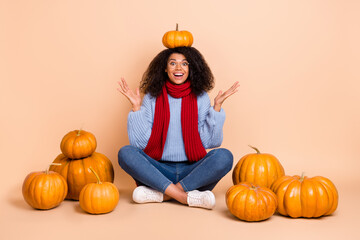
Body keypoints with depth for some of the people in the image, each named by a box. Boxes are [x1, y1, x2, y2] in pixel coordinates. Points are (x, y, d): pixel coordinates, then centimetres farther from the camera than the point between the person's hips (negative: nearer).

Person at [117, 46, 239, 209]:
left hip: (192, 171, 0)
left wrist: (217, 107, -7)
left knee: (224, 156, -26)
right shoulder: (152, 98, 4)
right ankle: (187, 197, -31)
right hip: (159, 170, 0)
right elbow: (139, 143, -4)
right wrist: (136, 107, -8)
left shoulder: (200, 97, 5)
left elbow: (211, 142, -2)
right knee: (126, 153, -24)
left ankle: (162, 194, -26)